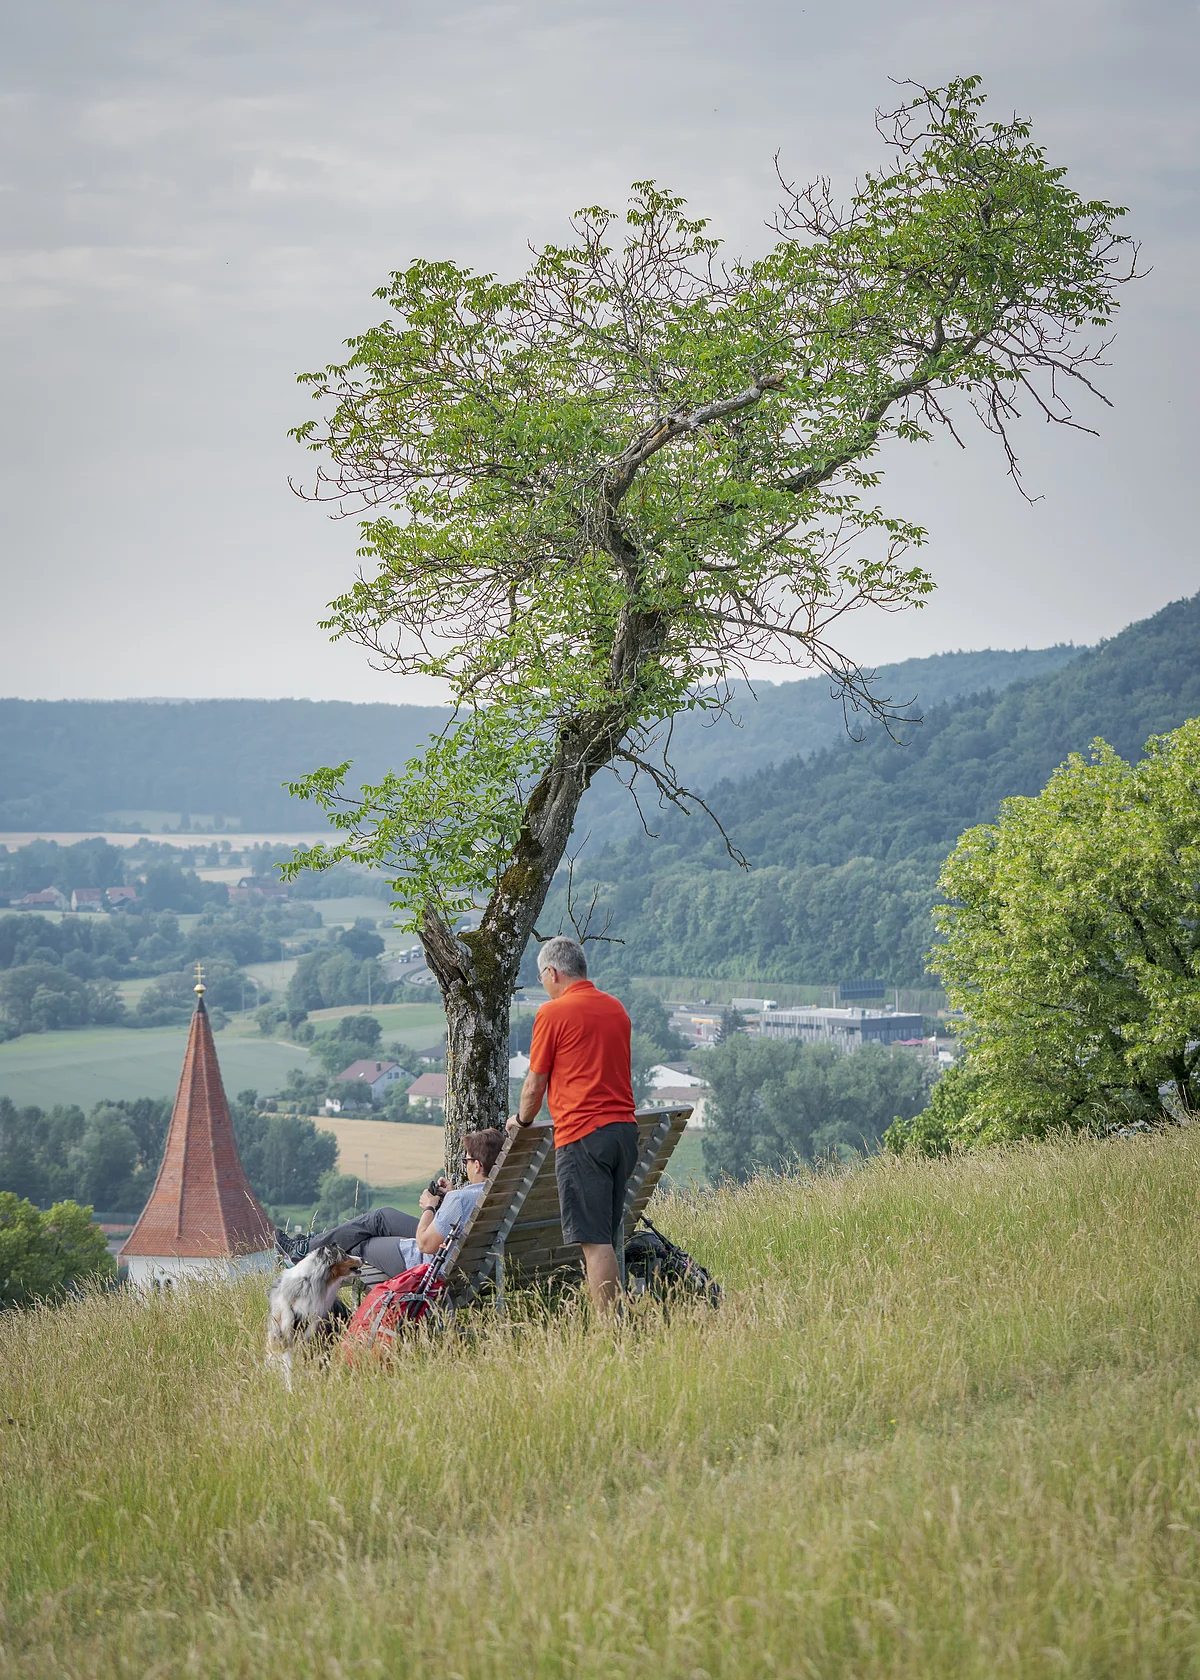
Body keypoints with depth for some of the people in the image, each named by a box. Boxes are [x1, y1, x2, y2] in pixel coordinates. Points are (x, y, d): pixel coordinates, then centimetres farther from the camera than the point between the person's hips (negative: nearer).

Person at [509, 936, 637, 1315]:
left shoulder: (553, 1013, -5)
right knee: (610, 1237, 12)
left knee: (594, 1240, -7)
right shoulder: (616, 1008, 14)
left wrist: (522, 1120, 20)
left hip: (582, 1134, -7)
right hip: (624, 1128, 7)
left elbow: (535, 1085, 0)